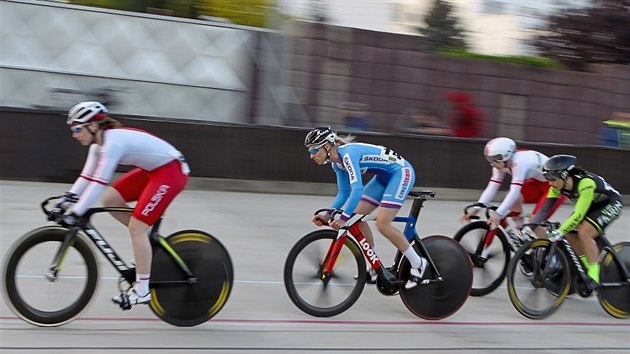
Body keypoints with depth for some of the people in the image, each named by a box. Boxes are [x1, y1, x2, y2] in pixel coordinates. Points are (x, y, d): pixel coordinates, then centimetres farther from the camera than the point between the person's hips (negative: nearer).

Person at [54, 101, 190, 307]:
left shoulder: (112, 142, -25)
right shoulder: (99, 143, 4)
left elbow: (99, 182, -30)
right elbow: (87, 175, 7)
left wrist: (75, 213, -31)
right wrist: (68, 201, 0)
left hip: (171, 171, -10)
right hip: (153, 170, 10)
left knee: (136, 226, -13)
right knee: (110, 199, 3)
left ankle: (142, 290, -7)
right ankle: (148, 239, 15)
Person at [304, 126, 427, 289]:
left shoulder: (348, 154, -27)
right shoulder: (337, 163, 2)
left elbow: (357, 189, -36)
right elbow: (343, 193, 9)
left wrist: (343, 219, -40)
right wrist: (327, 216, -3)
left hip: (401, 172, -10)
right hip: (385, 177, 10)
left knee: (382, 224, -18)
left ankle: (418, 264, -2)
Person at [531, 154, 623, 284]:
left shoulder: (585, 183, -37)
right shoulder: (558, 186, -16)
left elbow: (579, 214, -40)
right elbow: (545, 206, -18)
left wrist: (560, 231, -46)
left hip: (610, 204, -8)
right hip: (592, 205, 8)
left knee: (584, 233, -25)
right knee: (570, 233, -6)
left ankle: (594, 275, -16)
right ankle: (588, 266, 13)